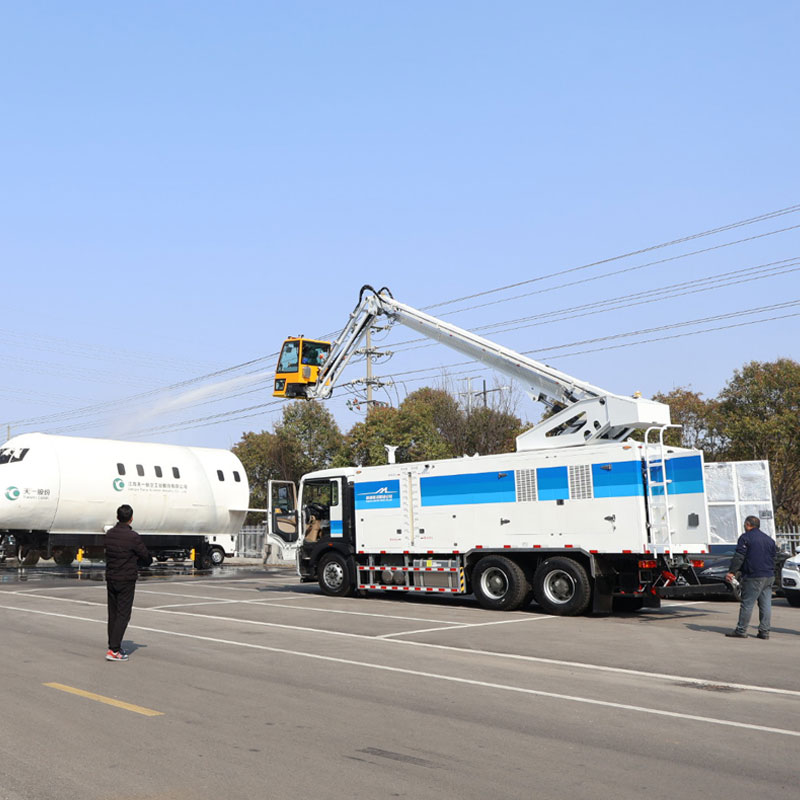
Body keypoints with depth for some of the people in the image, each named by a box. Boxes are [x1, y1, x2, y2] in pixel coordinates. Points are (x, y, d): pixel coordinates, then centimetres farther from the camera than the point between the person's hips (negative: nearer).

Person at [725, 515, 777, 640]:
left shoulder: (745, 537, -5)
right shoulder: (769, 539, 17)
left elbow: (739, 557, -13)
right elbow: (773, 557, 23)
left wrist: (731, 571, -14)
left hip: (753, 577, -7)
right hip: (769, 576, 7)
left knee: (747, 604, -4)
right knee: (766, 604, 8)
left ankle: (741, 630, -1)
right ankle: (764, 631, 8)